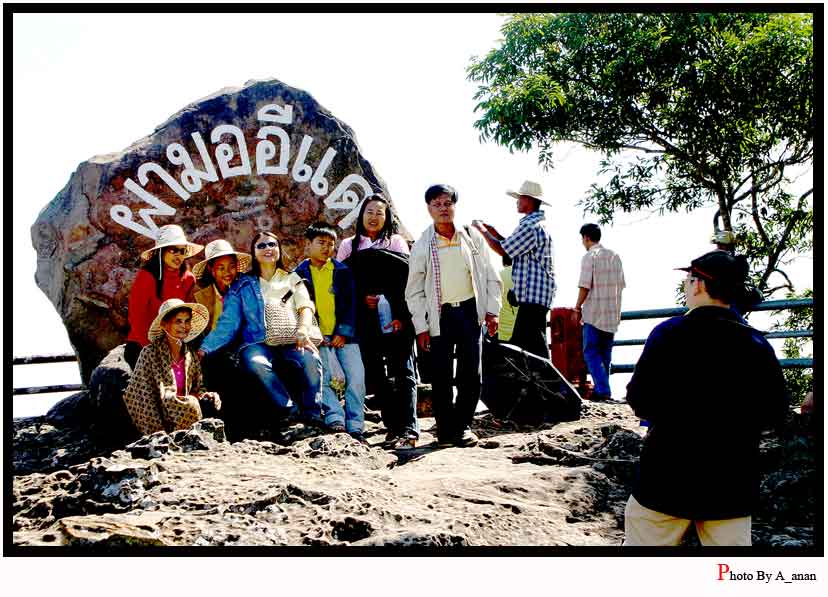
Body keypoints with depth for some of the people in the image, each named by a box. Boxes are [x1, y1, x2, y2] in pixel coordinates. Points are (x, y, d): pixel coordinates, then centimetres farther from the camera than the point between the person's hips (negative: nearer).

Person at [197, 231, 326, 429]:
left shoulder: (293, 280, 22)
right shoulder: (242, 285, 18)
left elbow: (306, 306, 5)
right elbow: (228, 324, 9)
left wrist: (303, 329, -18)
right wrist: (205, 348, -7)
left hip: (290, 342, 1)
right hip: (258, 343, 0)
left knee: (310, 359, -33)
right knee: (255, 362, -36)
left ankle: (313, 414, -23)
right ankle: (289, 409, -29)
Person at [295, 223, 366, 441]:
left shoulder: (342, 271, 12)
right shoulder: (299, 274, 10)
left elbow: (351, 304, 8)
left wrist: (344, 332, -3)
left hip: (343, 335, 1)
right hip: (317, 336, 0)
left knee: (356, 377, -13)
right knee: (321, 378, -18)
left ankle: (355, 428, -11)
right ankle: (335, 420, -21)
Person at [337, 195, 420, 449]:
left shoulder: (397, 242, 13)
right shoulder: (348, 245, 17)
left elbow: (408, 279, 2)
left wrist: (401, 315, -10)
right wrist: (361, 298, -9)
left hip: (397, 319, -2)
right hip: (367, 321, 2)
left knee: (403, 373, -8)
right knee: (376, 375, 2)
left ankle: (408, 430, -13)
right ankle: (393, 427, 10)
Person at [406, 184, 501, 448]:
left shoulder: (472, 237, 3)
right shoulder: (422, 246, -1)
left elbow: (490, 277, 8)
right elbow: (414, 291, 3)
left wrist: (492, 311, 1)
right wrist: (421, 327, -2)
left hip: (470, 311, 1)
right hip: (440, 315, -1)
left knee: (470, 372, 1)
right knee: (441, 375, -2)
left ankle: (463, 424, 17)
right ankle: (445, 429, 10)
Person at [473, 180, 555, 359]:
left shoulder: (530, 226, -16)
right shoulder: (538, 223, 18)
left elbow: (502, 250, -13)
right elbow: (515, 248, 26)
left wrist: (482, 230, 0)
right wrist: (493, 232, 20)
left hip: (533, 295, -11)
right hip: (538, 293, 11)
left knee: (534, 345, -10)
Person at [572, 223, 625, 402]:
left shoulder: (590, 257, -10)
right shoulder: (614, 256, 10)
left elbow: (584, 286, -14)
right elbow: (621, 285, 12)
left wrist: (577, 308, -4)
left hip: (594, 313, -6)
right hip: (613, 313, 6)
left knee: (591, 353, -1)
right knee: (605, 354, 14)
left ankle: (603, 390, -11)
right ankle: (602, 390, 18)